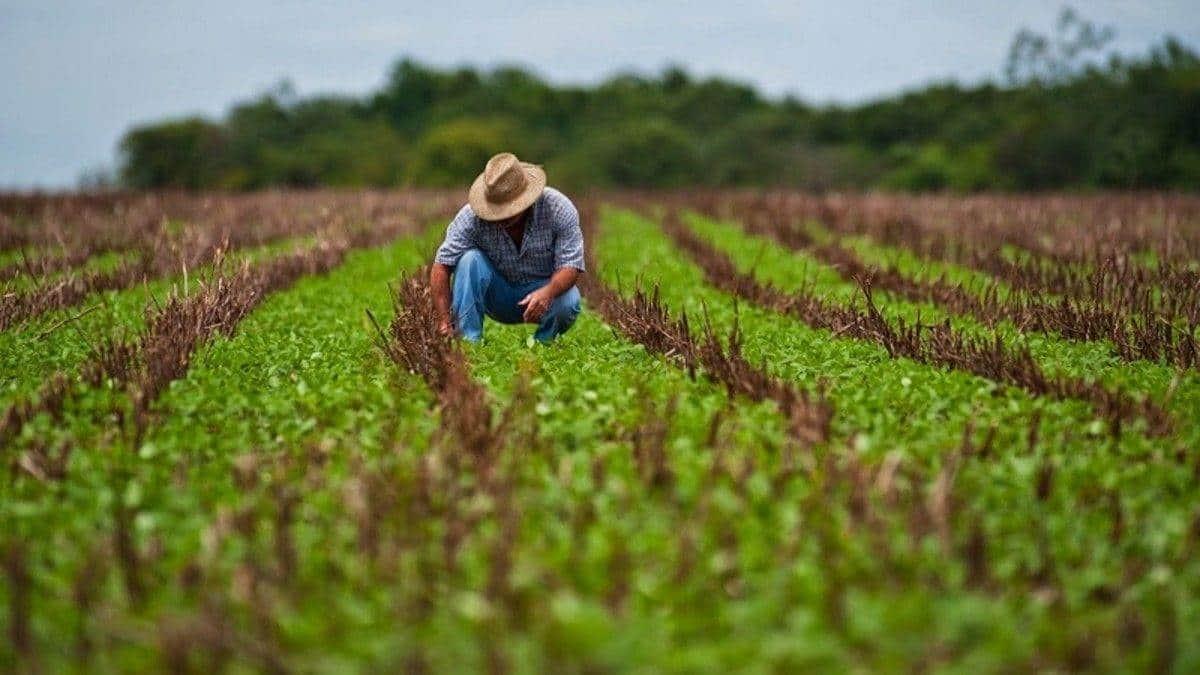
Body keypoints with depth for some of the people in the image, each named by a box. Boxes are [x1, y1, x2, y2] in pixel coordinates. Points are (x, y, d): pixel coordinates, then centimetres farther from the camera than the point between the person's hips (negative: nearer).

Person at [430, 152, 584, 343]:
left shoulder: (559, 209, -22)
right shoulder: (472, 216, -22)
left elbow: (570, 266, -23)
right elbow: (441, 266, -22)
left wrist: (547, 292, -44)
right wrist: (444, 321, -32)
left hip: (542, 291, -1)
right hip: (497, 297, 1)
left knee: (568, 302, -33)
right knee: (470, 259, -27)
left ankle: (542, 342, -2)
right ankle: (468, 340, -23)